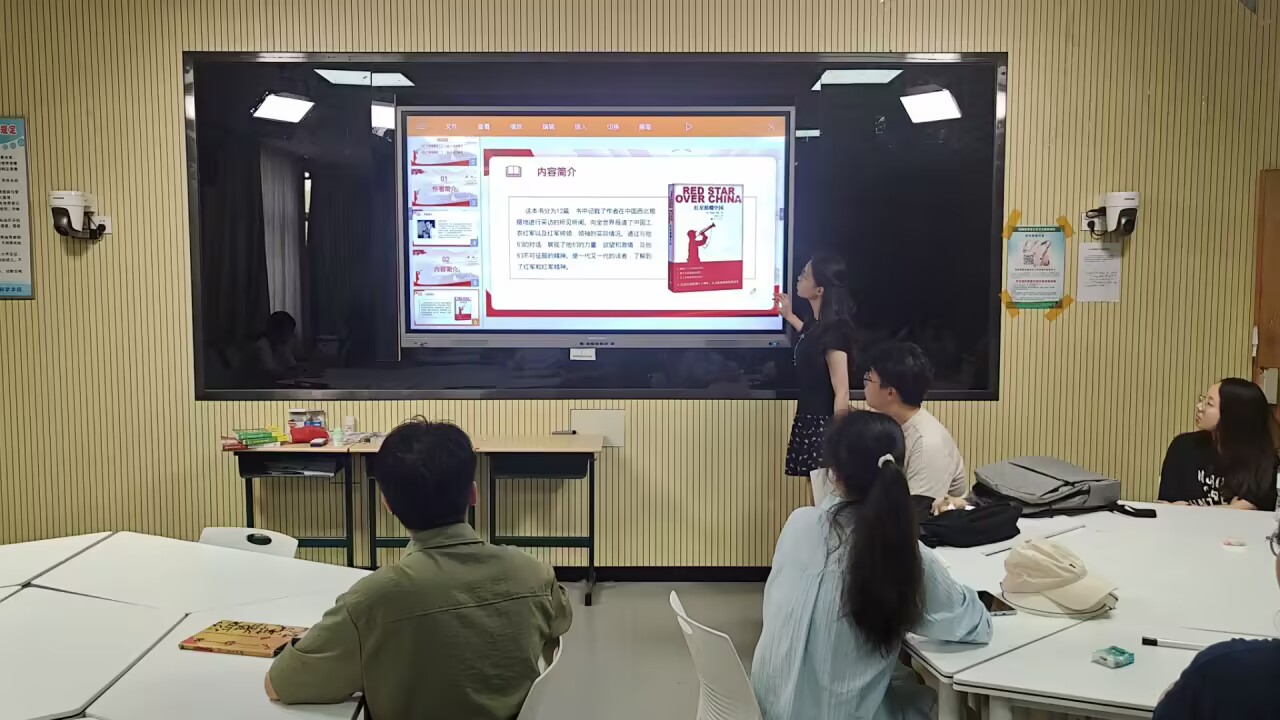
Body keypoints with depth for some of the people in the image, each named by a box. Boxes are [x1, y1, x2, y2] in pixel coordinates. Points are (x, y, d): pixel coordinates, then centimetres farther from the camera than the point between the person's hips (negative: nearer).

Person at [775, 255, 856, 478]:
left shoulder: (833, 330, -21)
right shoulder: (818, 324, 5)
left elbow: (842, 393, -21)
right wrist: (789, 316, 34)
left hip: (824, 425, -9)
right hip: (809, 421, 9)